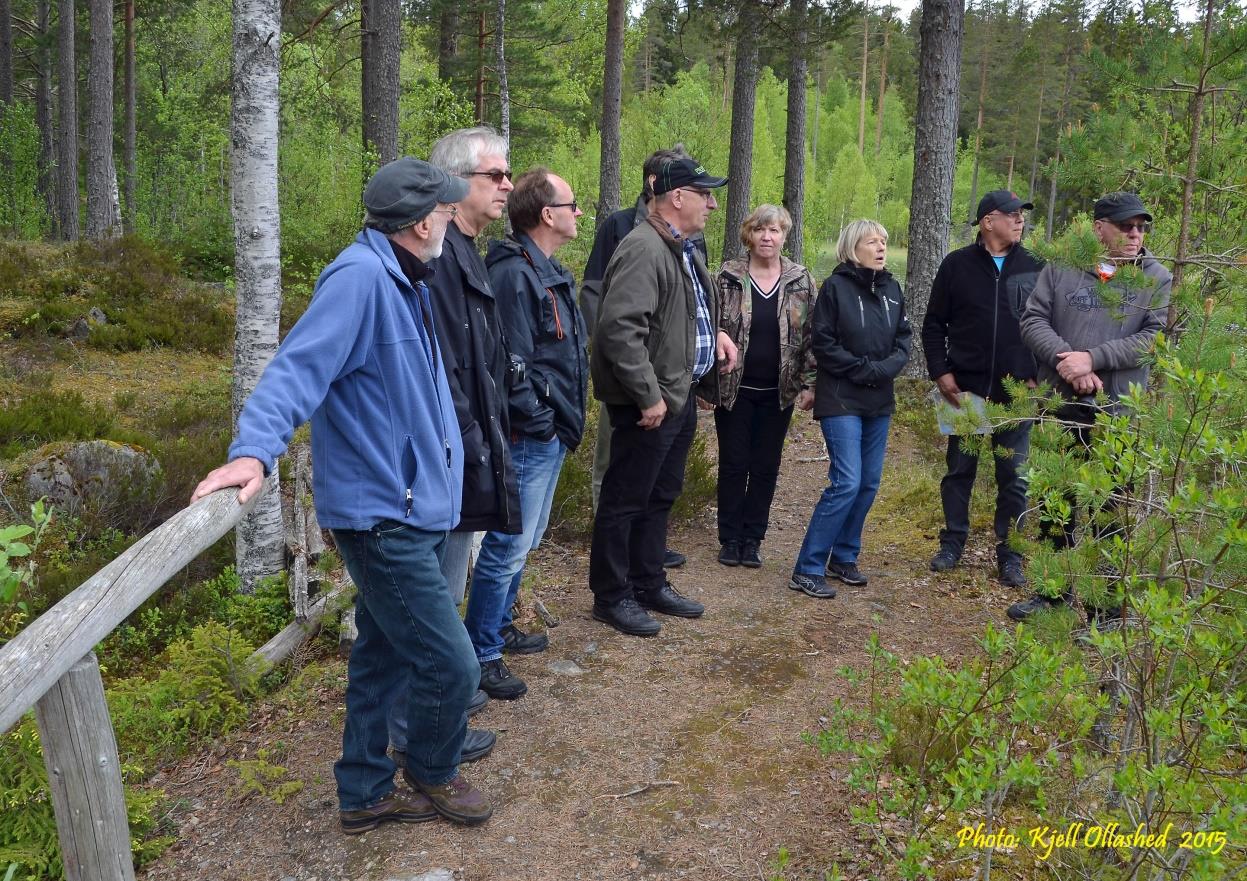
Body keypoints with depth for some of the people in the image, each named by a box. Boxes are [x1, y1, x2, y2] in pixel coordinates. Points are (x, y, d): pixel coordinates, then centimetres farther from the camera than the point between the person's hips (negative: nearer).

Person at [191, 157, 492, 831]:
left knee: (382, 656, 19)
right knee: (450, 665, -2)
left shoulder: (403, 281, 11)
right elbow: (300, 366, -29)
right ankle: (433, 772, 26)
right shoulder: (360, 277, -19)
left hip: (405, 508, 10)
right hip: (383, 514, -10)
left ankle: (365, 794, 34)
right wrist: (254, 450, -41)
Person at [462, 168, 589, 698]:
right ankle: (481, 655, 8)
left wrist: (563, 424, 14)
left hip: (552, 435, 10)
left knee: (523, 543, 21)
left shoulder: (549, 272, 13)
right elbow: (512, 363, -24)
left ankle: (499, 626, 35)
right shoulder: (515, 275, -19)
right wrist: (537, 422, -18)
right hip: (529, 438, -10)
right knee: (508, 547, -3)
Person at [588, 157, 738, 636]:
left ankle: (650, 584, 33)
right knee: (626, 500, 3)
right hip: (649, 402, -10)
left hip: (681, 395, 10)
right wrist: (648, 396, -25)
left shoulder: (684, 249, 13)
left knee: (661, 496, 19)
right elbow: (619, 328, -28)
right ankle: (611, 596, 16)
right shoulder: (644, 249, -20)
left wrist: (714, 332, 11)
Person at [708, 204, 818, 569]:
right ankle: (730, 539, 18)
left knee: (766, 468, 8)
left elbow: (811, 336, 4)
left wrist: (809, 383, -1)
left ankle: (752, 539, 21)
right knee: (733, 465, 5)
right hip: (734, 389, -2)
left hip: (778, 393, 2)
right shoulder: (727, 277, -4)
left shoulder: (801, 281, 1)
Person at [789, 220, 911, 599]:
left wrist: (887, 367, -8)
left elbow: (904, 339, 11)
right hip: (842, 401, -6)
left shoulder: (891, 288, 8)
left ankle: (844, 557, 23)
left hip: (879, 402, 6)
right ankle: (807, 569, -6)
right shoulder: (835, 287, -8)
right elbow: (823, 344, -10)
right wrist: (864, 369, -14)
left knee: (868, 484, 8)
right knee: (846, 483, -13)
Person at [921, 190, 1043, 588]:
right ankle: (953, 541, 24)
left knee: (1013, 476, 5)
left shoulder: (1033, 268, 4)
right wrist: (941, 372, -5)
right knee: (959, 469, 10)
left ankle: (1009, 554, 15)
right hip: (965, 389, -1)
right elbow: (933, 325, 4)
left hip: (1016, 392, 1)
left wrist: (1036, 377, -2)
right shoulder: (957, 265, 0)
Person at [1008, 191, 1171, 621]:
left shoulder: (1157, 279, 0)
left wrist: (1093, 358, -19)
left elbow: (1154, 338, -9)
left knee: (1111, 509, 4)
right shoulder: (1060, 269, 5)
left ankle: (1108, 606, 17)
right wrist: (1066, 360, -17)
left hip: (1118, 412, -2)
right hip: (1059, 405, 2)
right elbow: (1033, 320, -1)